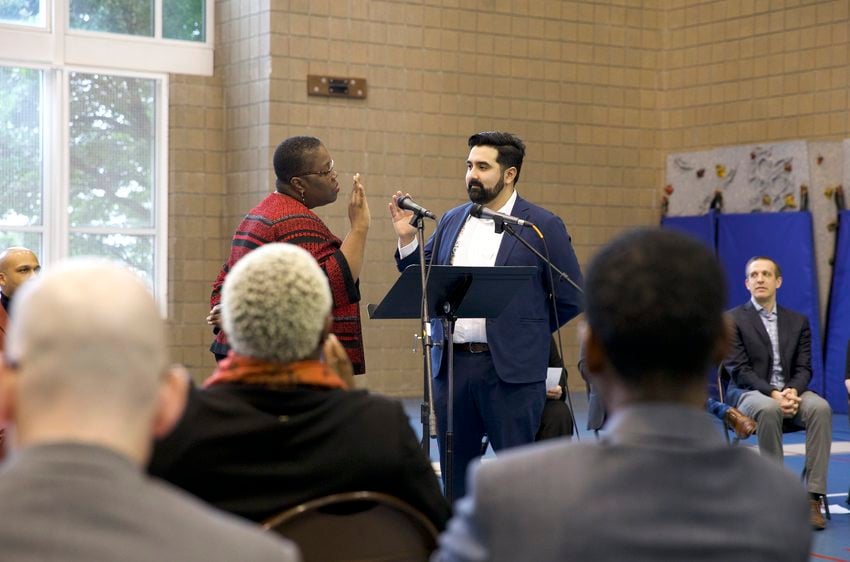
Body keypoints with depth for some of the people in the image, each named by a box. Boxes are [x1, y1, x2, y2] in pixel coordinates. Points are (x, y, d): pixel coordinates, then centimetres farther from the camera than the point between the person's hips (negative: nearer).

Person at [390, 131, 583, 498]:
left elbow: (571, 299, -1)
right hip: (452, 364, 5)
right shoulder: (452, 221, 12)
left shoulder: (543, 227, -3)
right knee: (455, 469, 12)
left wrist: (527, 334, 2)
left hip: (511, 370, -5)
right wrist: (406, 238, -1)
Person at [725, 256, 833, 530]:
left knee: (820, 407, -30)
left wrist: (793, 391, -16)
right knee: (769, 409, -39)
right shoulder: (732, 320, 2)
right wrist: (773, 394, -21)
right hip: (748, 393, -3)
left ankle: (813, 497, -32)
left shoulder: (798, 321, 15)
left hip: (790, 393, 4)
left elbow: (803, 368, 7)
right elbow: (739, 370, -7)